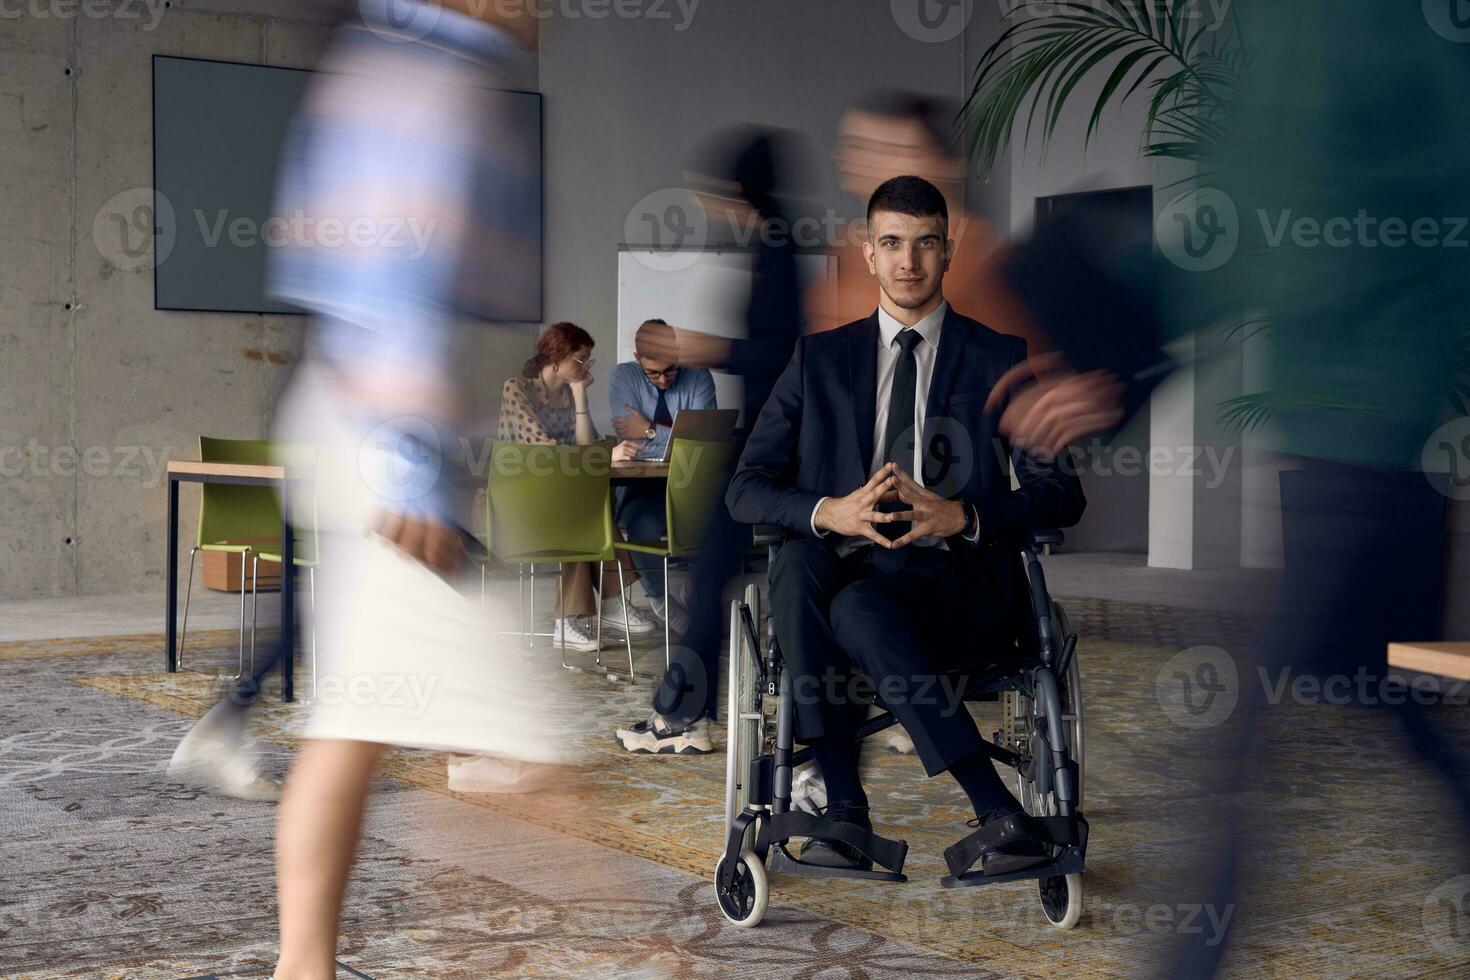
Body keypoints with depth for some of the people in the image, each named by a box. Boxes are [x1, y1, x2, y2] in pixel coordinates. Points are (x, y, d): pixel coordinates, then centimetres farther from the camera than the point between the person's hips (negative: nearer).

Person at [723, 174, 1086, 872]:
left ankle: (1003, 821, -35)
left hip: (960, 585, -2)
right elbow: (746, 488, 9)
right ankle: (843, 807, -35)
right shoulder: (818, 358, 18)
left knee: (860, 605, -36)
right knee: (796, 561, -33)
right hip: (844, 570, 2)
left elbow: (1062, 493, 4)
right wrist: (828, 512, -13)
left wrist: (963, 516, -15)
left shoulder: (1000, 361, 13)